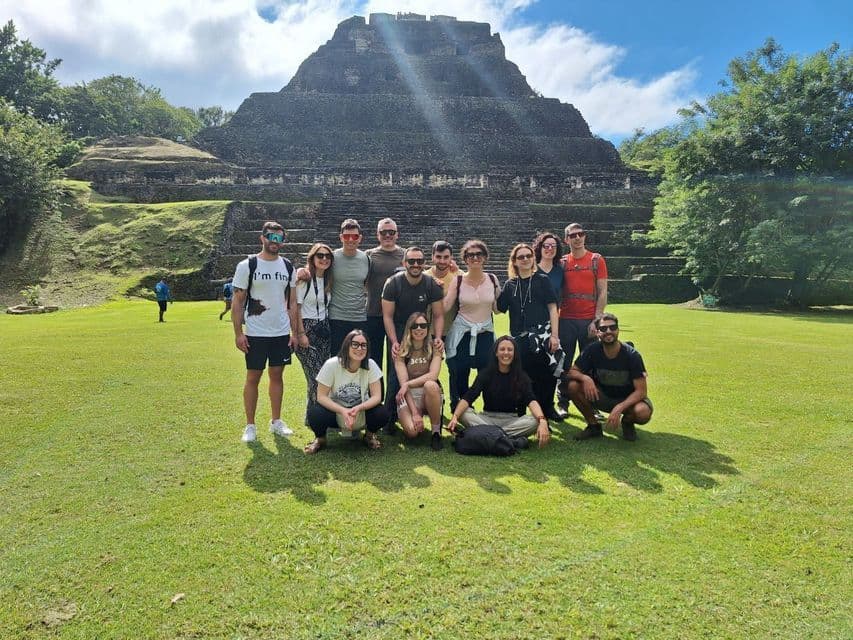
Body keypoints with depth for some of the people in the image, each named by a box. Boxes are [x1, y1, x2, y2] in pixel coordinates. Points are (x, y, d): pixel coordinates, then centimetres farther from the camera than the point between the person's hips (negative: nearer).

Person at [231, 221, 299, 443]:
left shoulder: (288, 267, 7)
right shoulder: (247, 266, -5)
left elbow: (292, 302, 10)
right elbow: (237, 302, -5)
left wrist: (294, 331, 3)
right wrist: (238, 333, -11)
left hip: (282, 333, 4)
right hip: (255, 334, -4)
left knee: (277, 375, 11)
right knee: (253, 377, 4)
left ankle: (276, 421, 23)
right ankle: (250, 426, 14)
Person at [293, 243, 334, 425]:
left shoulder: (328, 280, 12)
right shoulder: (304, 278, -6)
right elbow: (297, 308, -8)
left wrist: (329, 327, 10)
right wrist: (301, 333, -13)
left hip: (324, 330, 6)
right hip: (307, 329, -6)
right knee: (316, 376, -8)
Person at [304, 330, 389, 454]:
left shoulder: (371, 365, -15)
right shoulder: (332, 364, -18)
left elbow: (377, 396, -15)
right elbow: (321, 396, -17)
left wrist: (357, 409, -34)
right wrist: (343, 411, -32)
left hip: (361, 413, 1)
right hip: (335, 411, -1)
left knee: (382, 414, -28)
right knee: (314, 413, -31)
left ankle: (370, 435, 8)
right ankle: (320, 438, 5)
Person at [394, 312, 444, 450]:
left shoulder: (434, 348, -1)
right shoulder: (401, 350, -5)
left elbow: (433, 375, -15)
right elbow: (403, 382, -13)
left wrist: (408, 384, -19)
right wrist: (415, 412, -21)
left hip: (429, 394, 1)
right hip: (408, 397, 0)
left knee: (430, 385, -36)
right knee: (412, 431, -28)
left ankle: (436, 431, -17)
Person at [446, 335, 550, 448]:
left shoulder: (522, 377, -3)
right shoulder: (485, 374, -4)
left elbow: (531, 400, -19)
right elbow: (468, 398, -15)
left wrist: (542, 421, -40)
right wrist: (454, 417, -35)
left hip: (512, 420, 0)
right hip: (487, 418, 0)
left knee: (536, 422, -28)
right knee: (463, 414, -27)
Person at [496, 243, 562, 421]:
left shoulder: (542, 280, 6)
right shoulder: (510, 285, 12)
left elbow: (552, 308, 1)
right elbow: (499, 309, 8)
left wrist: (554, 335, -6)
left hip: (542, 335, -2)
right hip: (520, 338, 2)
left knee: (546, 376, -2)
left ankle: (547, 410, 17)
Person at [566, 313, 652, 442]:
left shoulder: (632, 355, -21)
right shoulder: (592, 350, -15)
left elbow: (641, 391, -23)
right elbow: (572, 372, -11)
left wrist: (618, 408, -37)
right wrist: (585, 378, -36)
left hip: (627, 398, -2)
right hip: (602, 396, 2)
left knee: (643, 412, -36)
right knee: (573, 386, -24)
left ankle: (627, 422, 3)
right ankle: (593, 425, -3)